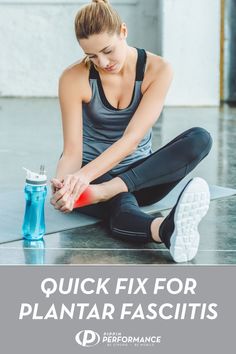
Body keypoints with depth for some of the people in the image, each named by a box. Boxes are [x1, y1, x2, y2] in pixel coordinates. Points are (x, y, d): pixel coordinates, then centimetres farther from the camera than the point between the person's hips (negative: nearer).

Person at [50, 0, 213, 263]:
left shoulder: (157, 70, -12)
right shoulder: (74, 79, -11)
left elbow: (132, 138, -22)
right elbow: (72, 151, -15)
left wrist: (86, 175, -38)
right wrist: (64, 182, -39)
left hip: (137, 174, 3)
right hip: (88, 177, -2)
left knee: (200, 139, -26)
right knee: (121, 206, -39)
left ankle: (101, 193, -43)